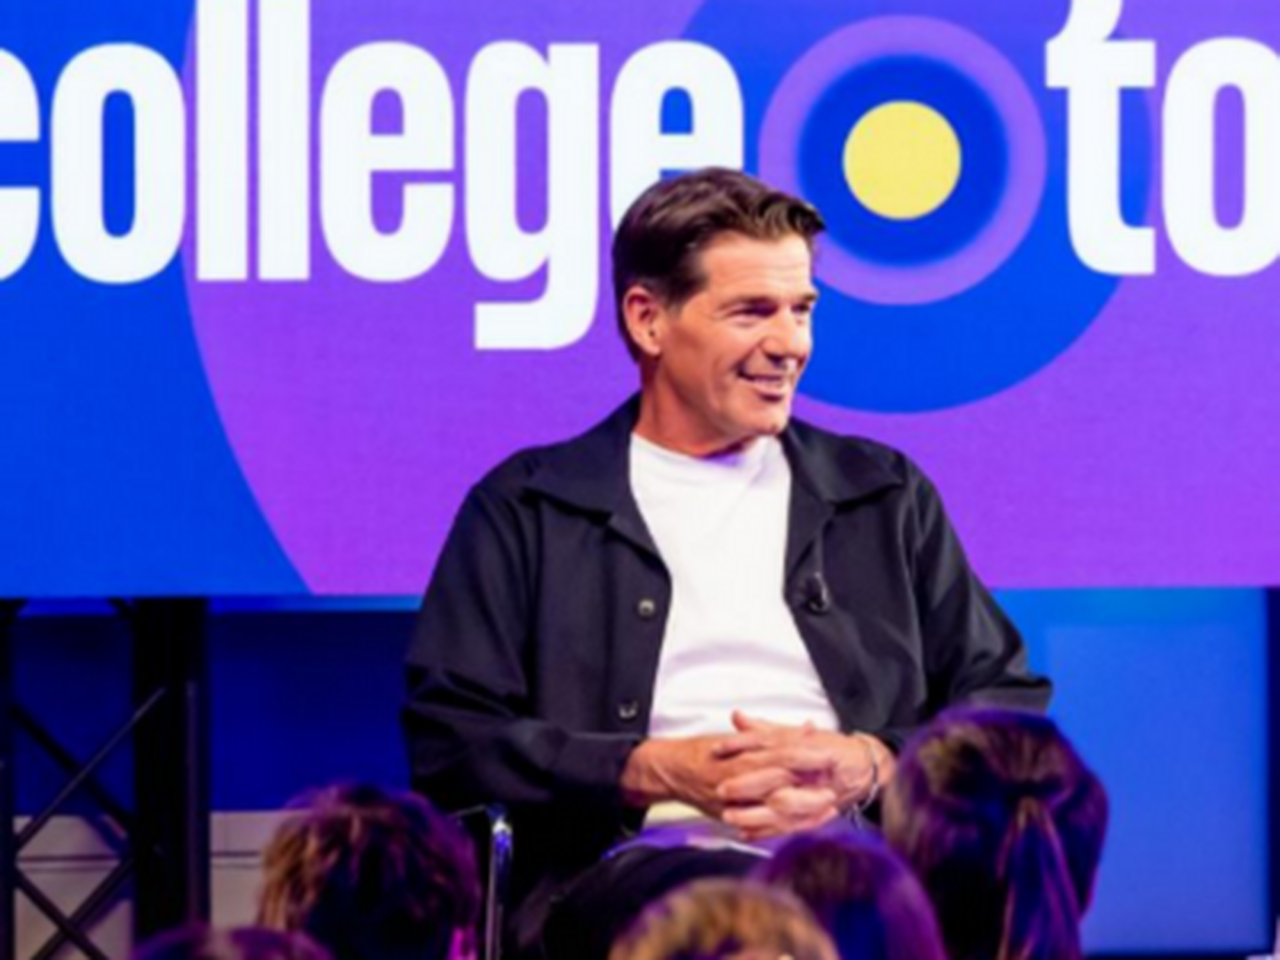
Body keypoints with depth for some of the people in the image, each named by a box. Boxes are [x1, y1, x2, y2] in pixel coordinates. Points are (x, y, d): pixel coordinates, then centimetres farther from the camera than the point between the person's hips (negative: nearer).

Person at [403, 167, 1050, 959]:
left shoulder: (886, 497, 23)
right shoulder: (525, 512, 16)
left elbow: (1013, 706, 17)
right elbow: (448, 737, 6)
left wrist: (870, 766, -4)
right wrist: (654, 771, -8)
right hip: (635, 869, -3)